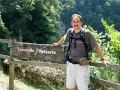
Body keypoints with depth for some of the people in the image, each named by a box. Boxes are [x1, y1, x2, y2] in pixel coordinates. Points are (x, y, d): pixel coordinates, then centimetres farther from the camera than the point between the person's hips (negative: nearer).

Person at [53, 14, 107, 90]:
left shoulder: (87, 33, -10)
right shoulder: (70, 31, 4)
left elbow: (96, 47, -6)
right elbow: (64, 38, 26)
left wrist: (102, 59, -8)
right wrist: (58, 44, 42)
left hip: (82, 66, -5)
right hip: (70, 64, 5)